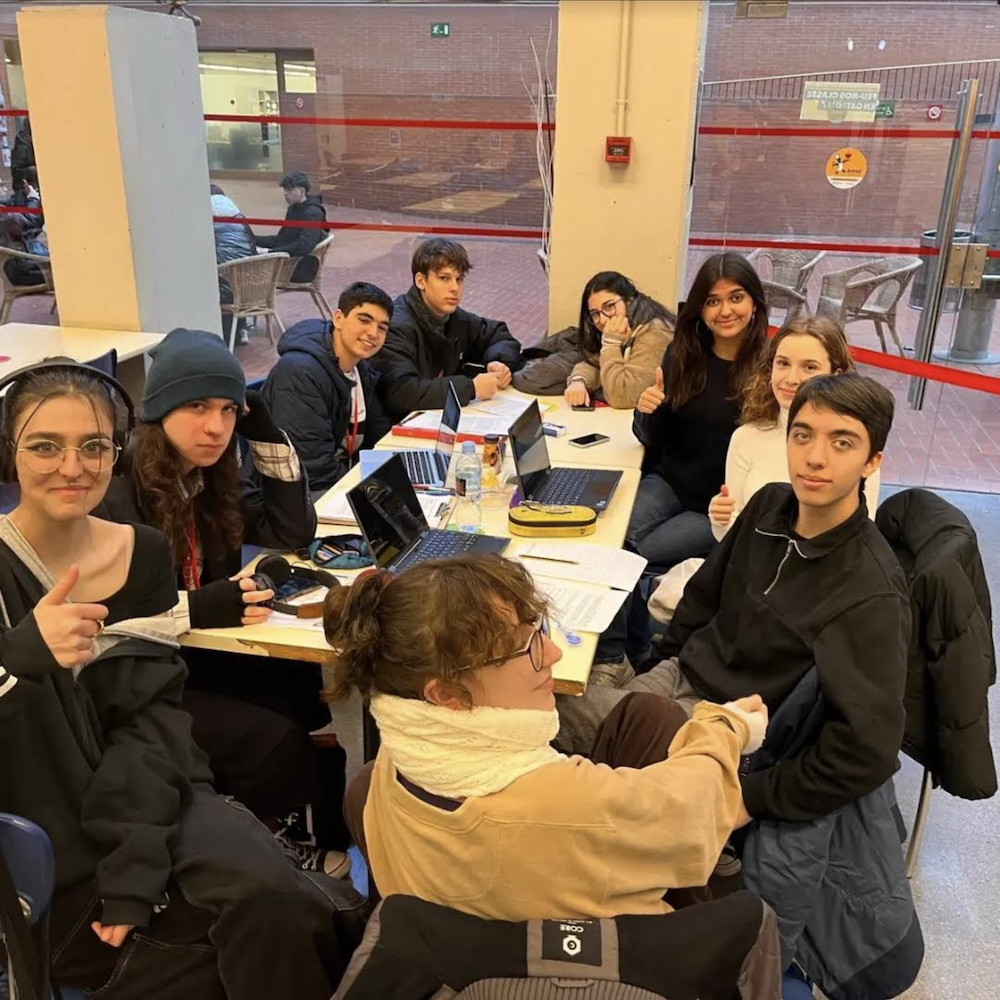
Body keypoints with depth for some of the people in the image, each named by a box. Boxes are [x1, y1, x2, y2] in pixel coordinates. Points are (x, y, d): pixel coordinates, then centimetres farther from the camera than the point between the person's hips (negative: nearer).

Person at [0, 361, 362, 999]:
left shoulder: (143, 553, 1)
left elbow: (154, 714, -4)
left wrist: (134, 867, -16)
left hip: (147, 799, 3)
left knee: (268, 898, -25)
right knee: (283, 923, -20)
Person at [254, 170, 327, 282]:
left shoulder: (312, 213, -14)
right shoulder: (294, 210, 17)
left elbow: (305, 246, -28)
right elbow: (281, 240, 24)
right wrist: (252, 239, 12)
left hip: (302, 269, -10)